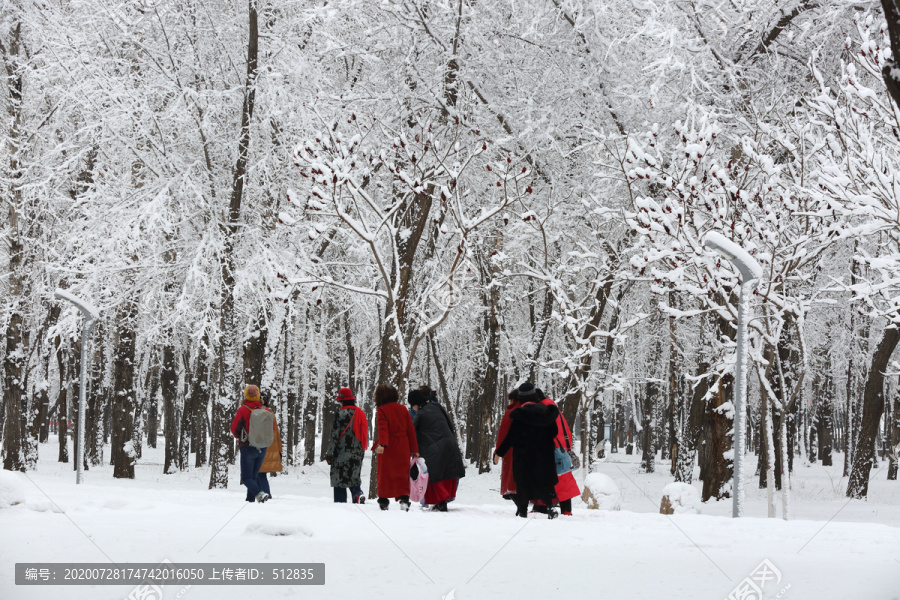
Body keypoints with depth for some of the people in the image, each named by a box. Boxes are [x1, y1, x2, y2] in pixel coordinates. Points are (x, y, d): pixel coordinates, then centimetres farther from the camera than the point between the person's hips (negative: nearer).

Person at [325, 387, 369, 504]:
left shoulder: (341, 414, -10)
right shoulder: (362, 414, 12)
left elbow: (335, 435, -11)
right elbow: (366, 434, 20)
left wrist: (329, 453, -7)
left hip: (343, 453, -6)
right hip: (358, 454, 6)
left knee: (339, 479, 0)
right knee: (354, 477, 13)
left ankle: (340, 501, -4)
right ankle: (358, 494, -13)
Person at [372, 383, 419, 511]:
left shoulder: (381, 410, -7)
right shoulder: (403, 409, 7)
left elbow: (383, 428, -22)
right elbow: (411, 430, 7)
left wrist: (382, 444, -33)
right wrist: (414, 449, 11)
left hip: (388, 448, -3)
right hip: (403, 448, 3)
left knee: (384, 474, 9)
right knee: (402, 474, 6)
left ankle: (384, 501, 14)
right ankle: (404, 498, -11)